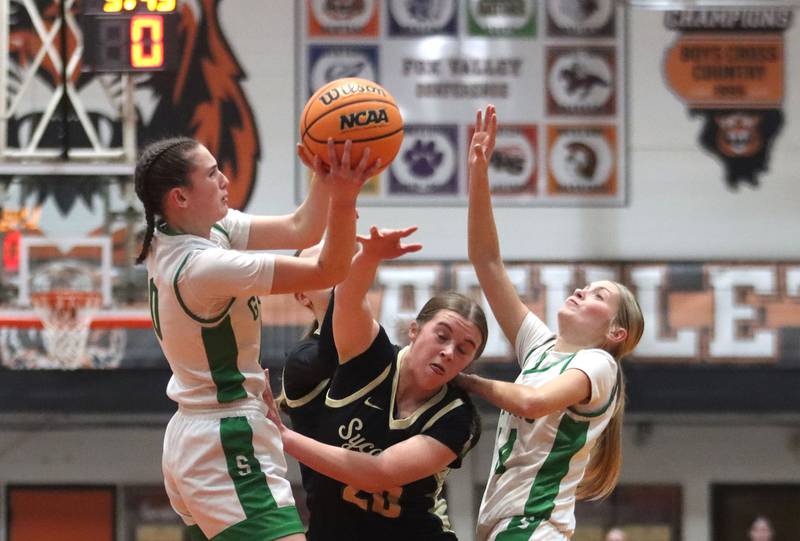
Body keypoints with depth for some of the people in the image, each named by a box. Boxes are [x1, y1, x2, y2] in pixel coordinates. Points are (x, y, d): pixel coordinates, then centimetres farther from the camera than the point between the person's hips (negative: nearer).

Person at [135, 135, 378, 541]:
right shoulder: (202, 265, -22)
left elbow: (298, 230, 5)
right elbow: (329, 272, -20)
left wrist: (325, 177, -9)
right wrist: (343, 199, -31)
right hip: (228, 447, -11)